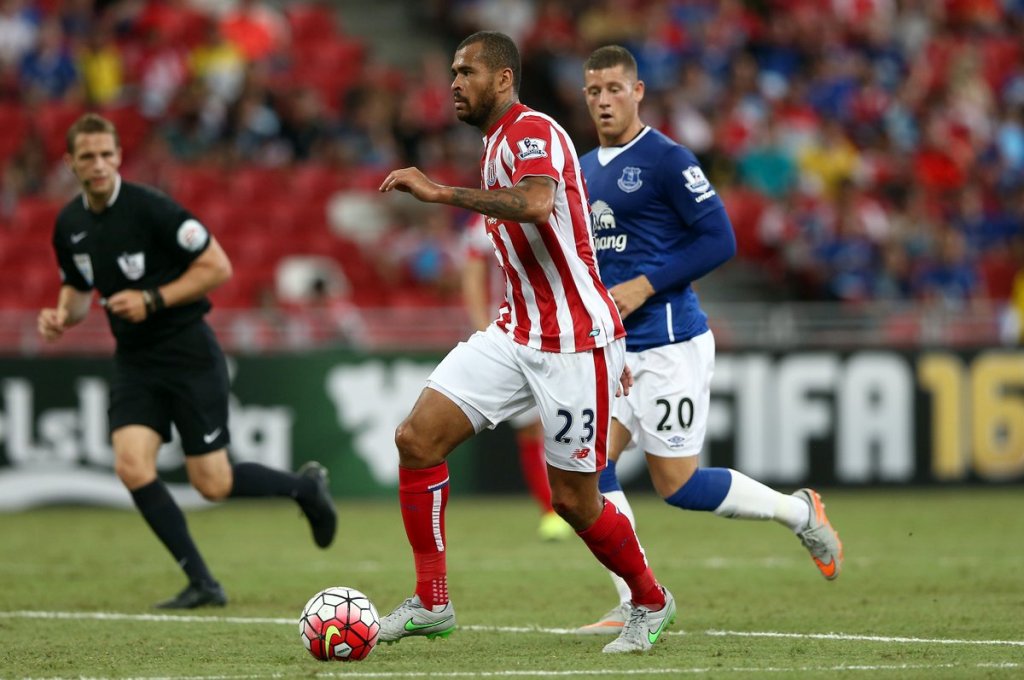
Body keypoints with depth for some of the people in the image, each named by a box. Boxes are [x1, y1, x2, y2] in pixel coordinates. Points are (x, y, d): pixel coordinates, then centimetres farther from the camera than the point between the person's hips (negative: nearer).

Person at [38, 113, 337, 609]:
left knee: (212, 484, -3)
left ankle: (304, 485, 27)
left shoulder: (151, 209, -17)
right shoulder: (69, 225, 2)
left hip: (189, 355, -6)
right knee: (132, 467, -14)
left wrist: (152, 299, -22)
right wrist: (63, 316, -3)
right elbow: (78, 288, 19)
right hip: (134, 361, 6)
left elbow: (217, 267, -15)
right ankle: (201, 583, -3)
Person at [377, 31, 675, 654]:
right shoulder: (500, 143, 17)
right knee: (418, 436, -7)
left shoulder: (532, 131, -14)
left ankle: (651, 604, 25)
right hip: (515, 337, 9)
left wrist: (441, 193, -35)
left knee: (573, 500, -1)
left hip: (575, 343, -9)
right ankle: (432, 604, -1)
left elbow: (537, 205, -37)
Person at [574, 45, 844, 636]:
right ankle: (638, 604, -1)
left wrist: (643, 287, -17)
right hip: (616, 348, 8)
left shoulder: (667, 160, -10)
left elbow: (719, 239, -14)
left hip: (669, 344, -8)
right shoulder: (585, 169, 14)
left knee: (677, 485, -5)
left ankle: (800, 512, 17)